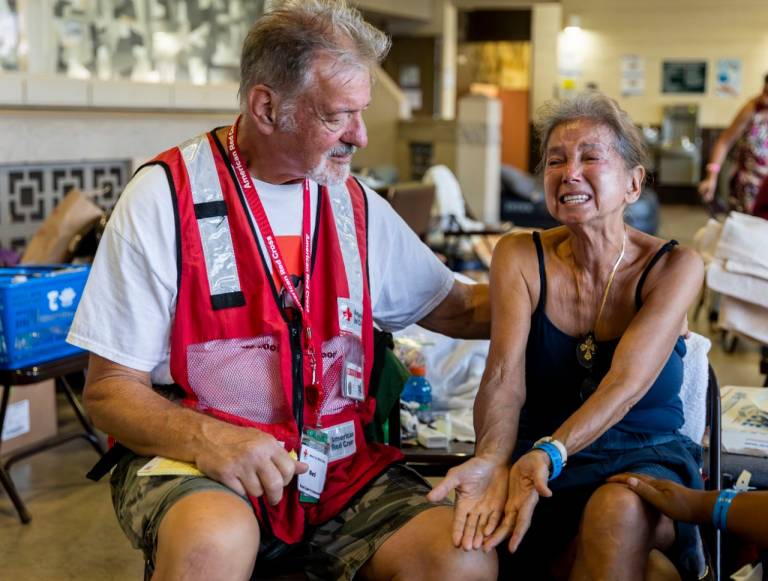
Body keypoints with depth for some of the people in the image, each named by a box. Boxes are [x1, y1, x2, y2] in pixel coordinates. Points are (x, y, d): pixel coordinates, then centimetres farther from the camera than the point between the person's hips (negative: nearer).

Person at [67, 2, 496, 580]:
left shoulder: (357, 205, 9)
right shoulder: (166, 194, -6)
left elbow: (459, 309, 20)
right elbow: (109, 389, -6)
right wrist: (206, 436, -25)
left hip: (341, 462, 5)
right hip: (192, 455, -4)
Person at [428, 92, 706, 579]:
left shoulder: (674, 267, -5)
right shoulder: (520, 257, -1)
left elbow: (627, 382, -19)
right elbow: (504, 378, -14)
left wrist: (547, 455, -37)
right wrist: (492, 461, -35)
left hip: (646, 457, 0)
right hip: (536, 456, 1)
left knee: (619, 508, -35)